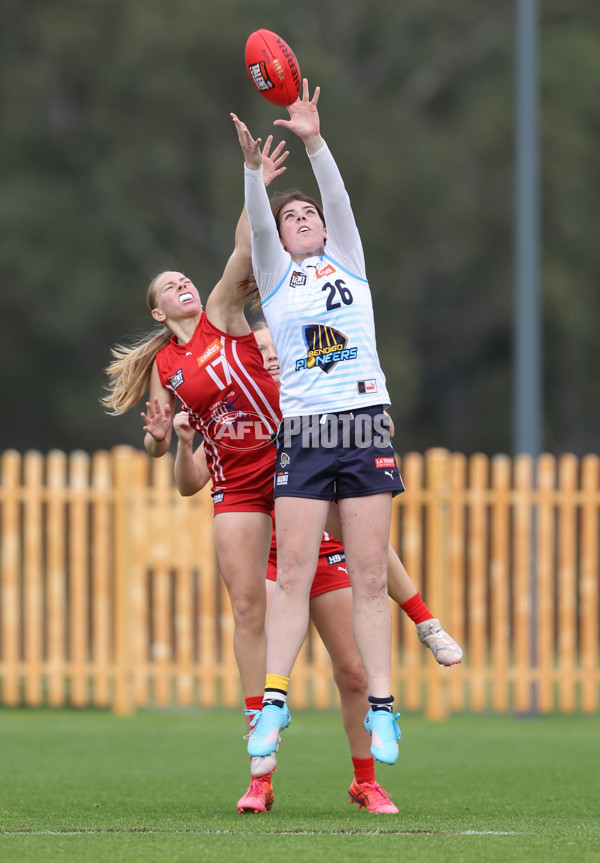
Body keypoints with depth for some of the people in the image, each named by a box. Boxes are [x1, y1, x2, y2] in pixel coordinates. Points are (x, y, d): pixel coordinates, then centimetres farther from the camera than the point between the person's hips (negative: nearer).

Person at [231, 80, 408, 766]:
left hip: (365, 428, 0)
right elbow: (257, 222, -3)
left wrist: (313, 141, -12)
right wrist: (252, 163, -20)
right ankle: (273, 702, -10)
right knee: (293, 574, -8)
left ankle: (381, 709, -3)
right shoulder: (277, 275, 14)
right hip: (301, 433, 0)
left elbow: (338, 198, 2)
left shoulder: (348, 262, 16)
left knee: (369, 578, -2)